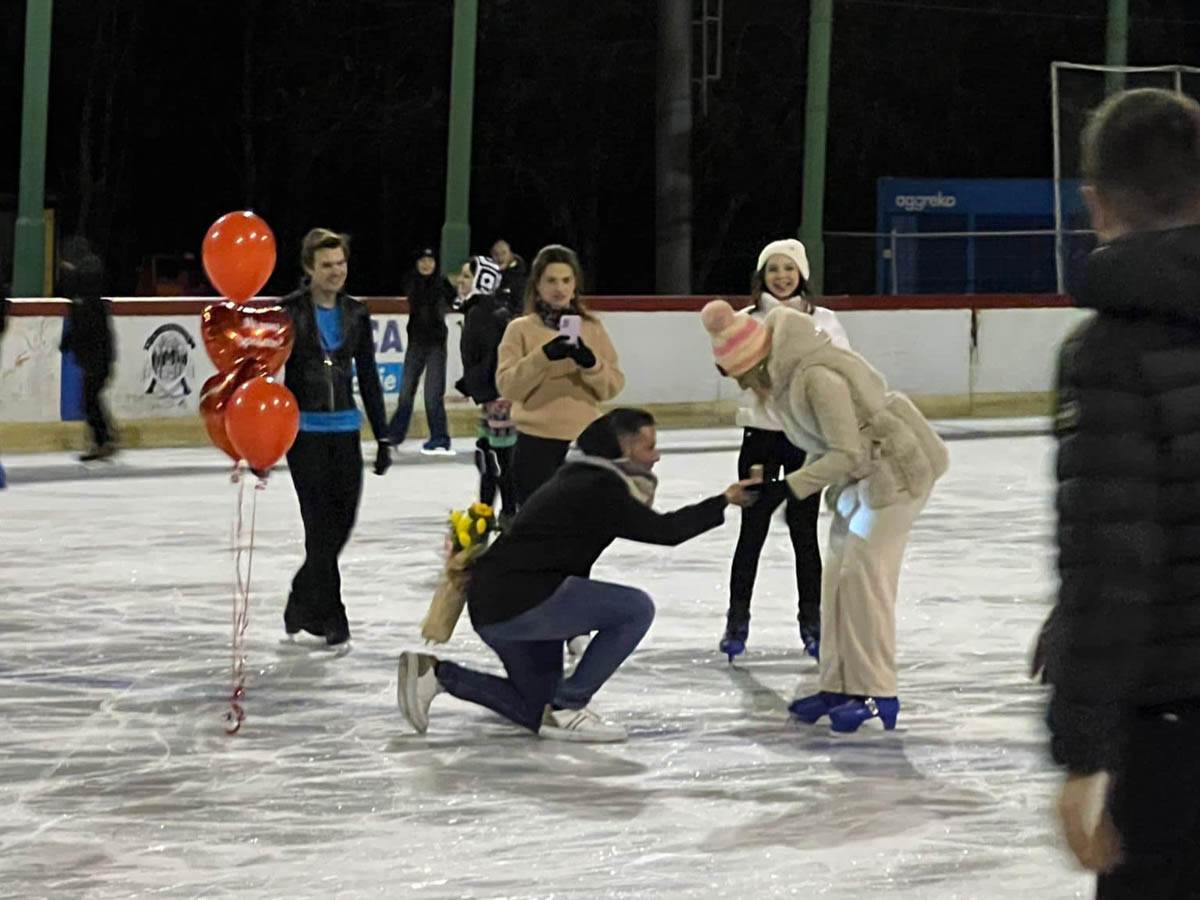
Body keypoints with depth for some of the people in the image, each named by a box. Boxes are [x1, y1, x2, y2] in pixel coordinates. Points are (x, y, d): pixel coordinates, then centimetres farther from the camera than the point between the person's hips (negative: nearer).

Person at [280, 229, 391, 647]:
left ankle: (302, 605, 23)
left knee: (343, 519, 5)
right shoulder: (290, 312, -6)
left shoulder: (356, 314, 8)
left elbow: (368, 377, 13)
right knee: (321, 520, -6)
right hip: (304, 428, -5)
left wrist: (383, 438, 11)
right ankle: (329, 615, 3)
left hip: (345, 429, 5)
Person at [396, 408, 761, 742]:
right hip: (519, 601, -10)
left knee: (537, 710, 21)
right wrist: (724, 502, -4)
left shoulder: (584, 480, 18)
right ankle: (566, 710, -7)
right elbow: (664, 530, -13)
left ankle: (436, 673, 11)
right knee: (637, 609, -11)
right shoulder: (599, 489, -13)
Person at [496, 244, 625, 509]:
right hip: (536, 443, -2)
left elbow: (613, 386, 3)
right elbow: (507, 386, -9)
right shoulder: (520, 329, 1)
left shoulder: (592, 328, 8)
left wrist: (590, 363, -16)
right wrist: (544, 356, -21)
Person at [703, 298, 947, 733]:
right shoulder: (781, 379, 2)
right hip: (859, 474, 10)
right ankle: (839, 686, 14)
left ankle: (877, 695, -10)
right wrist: (792, 488, 5)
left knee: (864, 574, -13)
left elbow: (847, 452, -27)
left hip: (896, 466, -10)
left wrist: (790, 487, -26)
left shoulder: (817, 378, -28)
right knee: (838, 576, 8)